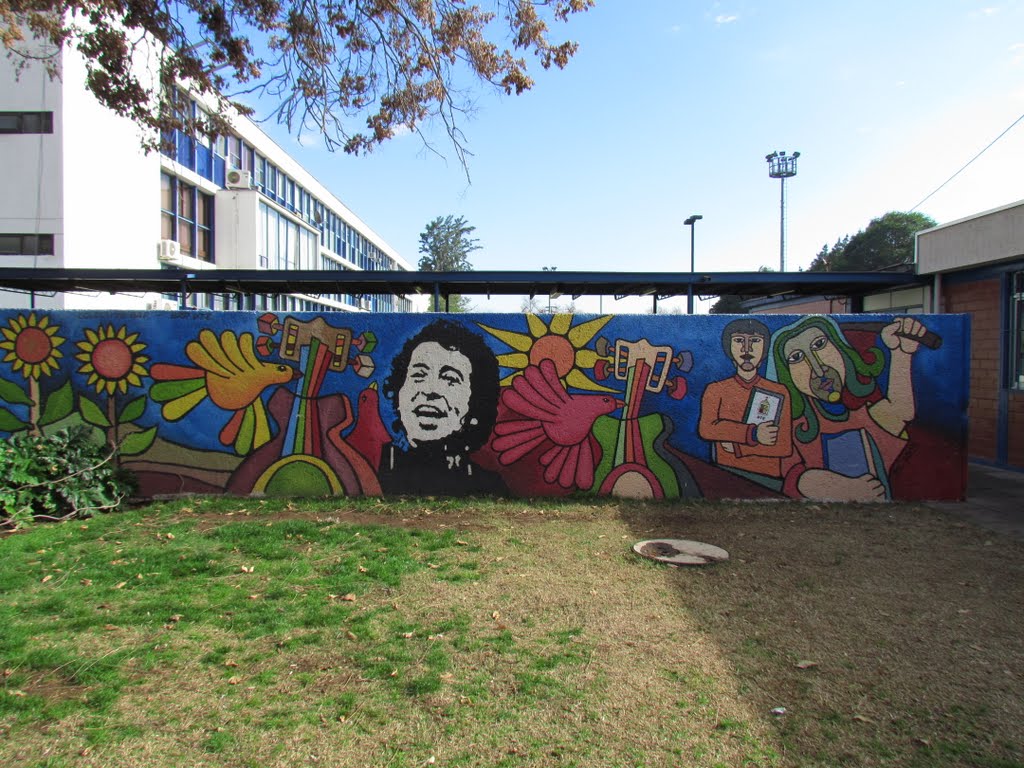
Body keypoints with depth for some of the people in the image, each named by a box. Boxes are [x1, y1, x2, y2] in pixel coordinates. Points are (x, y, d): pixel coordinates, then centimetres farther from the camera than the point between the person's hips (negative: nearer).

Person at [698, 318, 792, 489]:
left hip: (768, 477, 0)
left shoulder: (779, 393, 10)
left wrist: (737, 447, -5)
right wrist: (752, 434, -14)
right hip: (725, 474, 0)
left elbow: (785, 447, 1)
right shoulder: (716, 390, 10)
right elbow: (706, 428, -8)